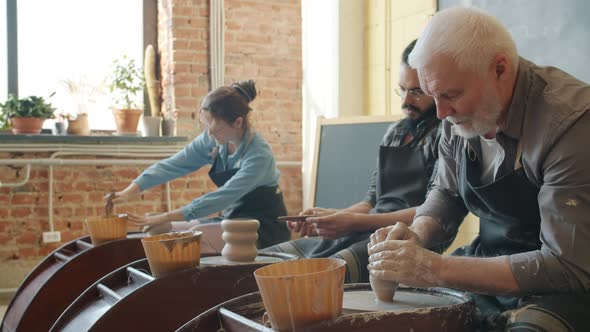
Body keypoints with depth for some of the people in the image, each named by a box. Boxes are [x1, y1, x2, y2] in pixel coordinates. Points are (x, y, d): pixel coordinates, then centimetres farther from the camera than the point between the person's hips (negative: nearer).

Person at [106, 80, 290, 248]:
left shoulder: (259, 155, -27)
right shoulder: (212, 141, -8)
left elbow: (222, 198, -32)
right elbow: (172, 165, -12)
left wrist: (167, 217, -36)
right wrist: (128, 192, -25)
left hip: (265, 225, -6)